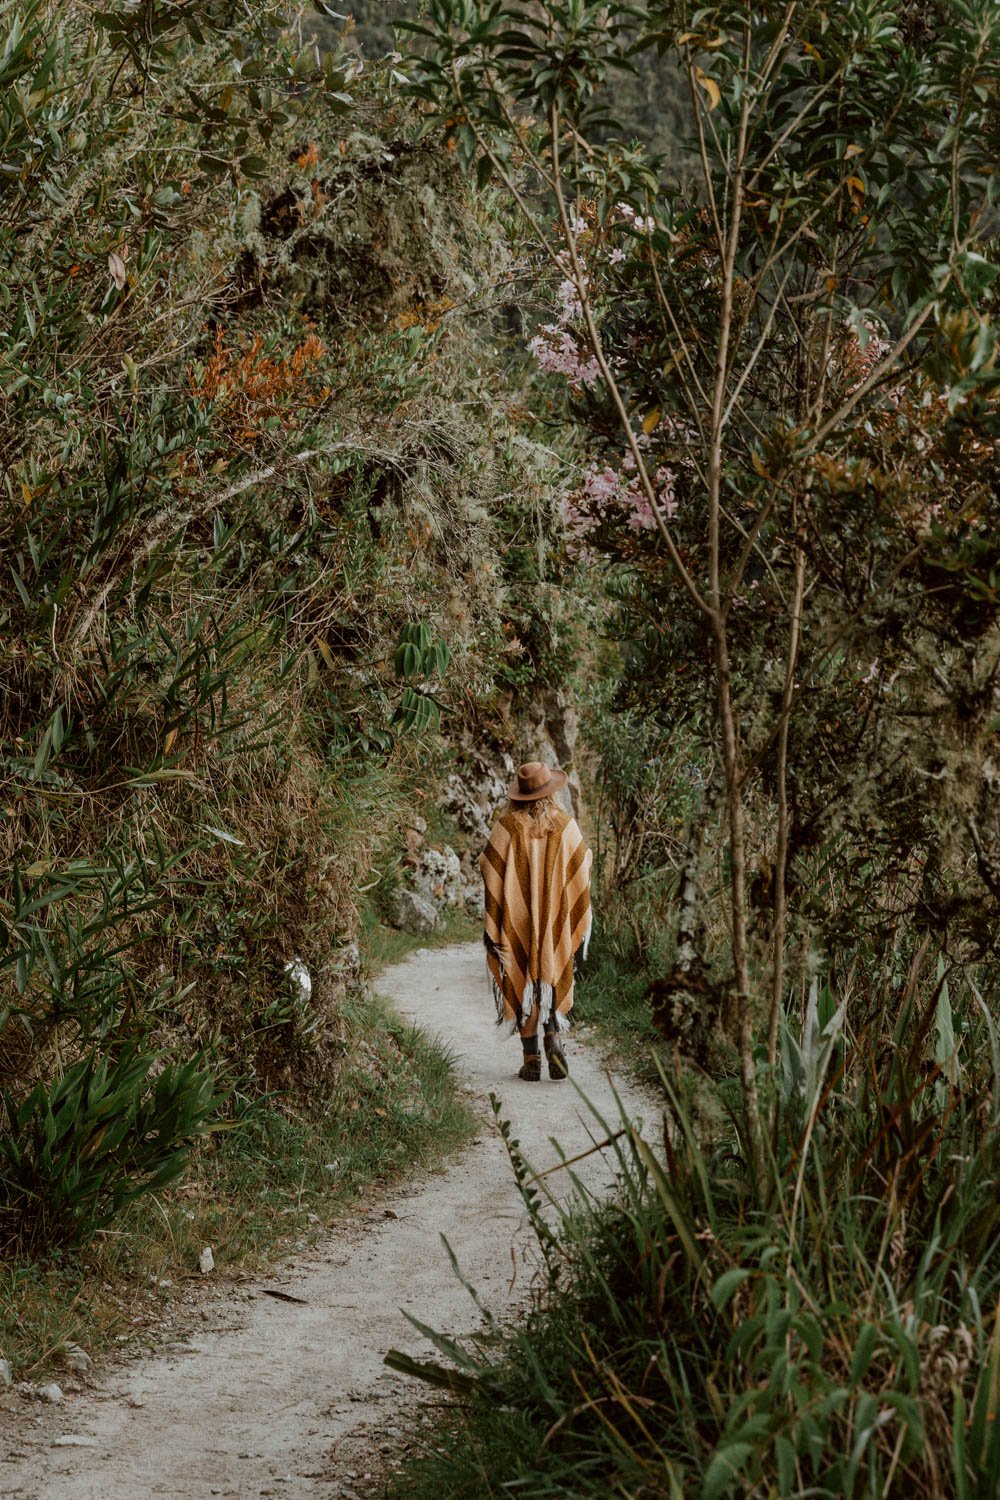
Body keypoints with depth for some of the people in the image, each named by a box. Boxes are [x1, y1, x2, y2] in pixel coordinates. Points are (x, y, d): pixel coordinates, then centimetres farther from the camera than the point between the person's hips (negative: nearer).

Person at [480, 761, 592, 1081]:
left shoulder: (507, 827, -9)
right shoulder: (565, 825, -3)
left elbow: (490, 874, -9)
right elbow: (581, 874, -1)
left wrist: (491, 927, -2)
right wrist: (580, 926, 7)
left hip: (516, 921, -1)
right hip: (555, 921, 2)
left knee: (523, 982, 6)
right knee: (552, 978, 15)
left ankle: (531, 1059, 4)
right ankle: (553, 1037, -6)